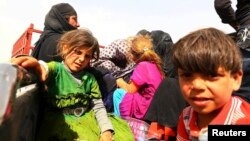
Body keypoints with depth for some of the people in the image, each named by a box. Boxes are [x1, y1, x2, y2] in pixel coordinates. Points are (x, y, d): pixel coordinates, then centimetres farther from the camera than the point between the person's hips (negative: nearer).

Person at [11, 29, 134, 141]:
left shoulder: (89, 78, 8)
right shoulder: (56, 68, -3)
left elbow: (98, 106, 4)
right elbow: (46, 69, -28)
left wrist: (106, 130, -10)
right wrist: (39, 66, -53)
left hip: (86, 118, 5)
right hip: (60, 121, -4)